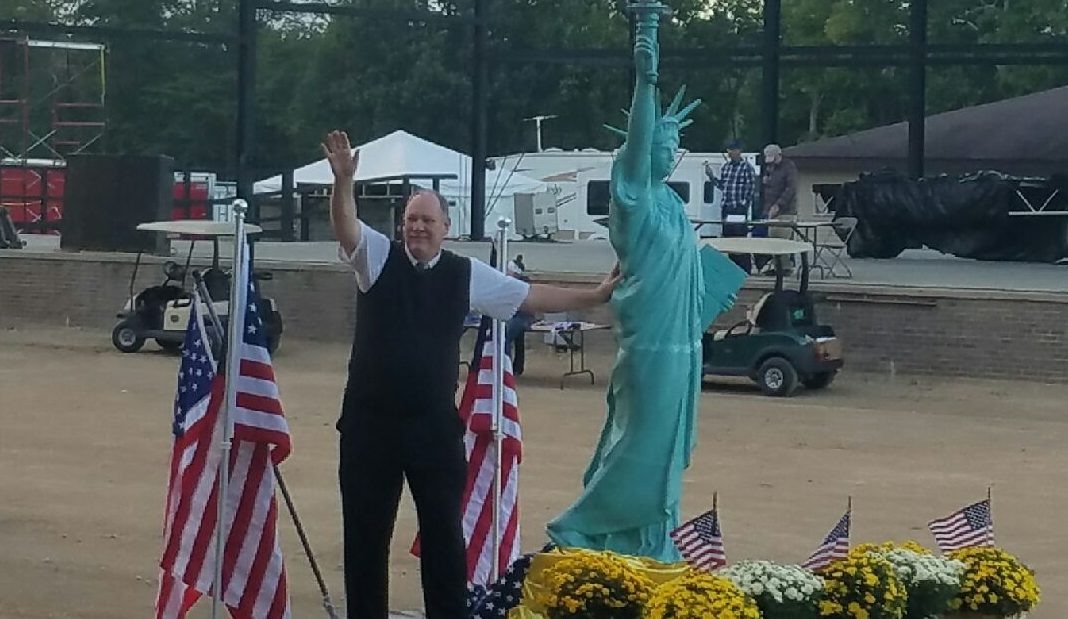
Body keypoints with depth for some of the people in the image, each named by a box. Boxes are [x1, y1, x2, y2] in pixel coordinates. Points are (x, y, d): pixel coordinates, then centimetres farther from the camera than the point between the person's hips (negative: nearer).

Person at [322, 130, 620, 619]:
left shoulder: (466, 274, 3)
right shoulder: (378, 256, -1)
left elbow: (532, 296, 9)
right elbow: (345, 226, -19)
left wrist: (596, 296, 10)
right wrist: (343, 179, -37)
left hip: (435, 425, 1)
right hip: (371, 422, -1)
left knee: (444, 531, 7)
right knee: (365, 531, 8)